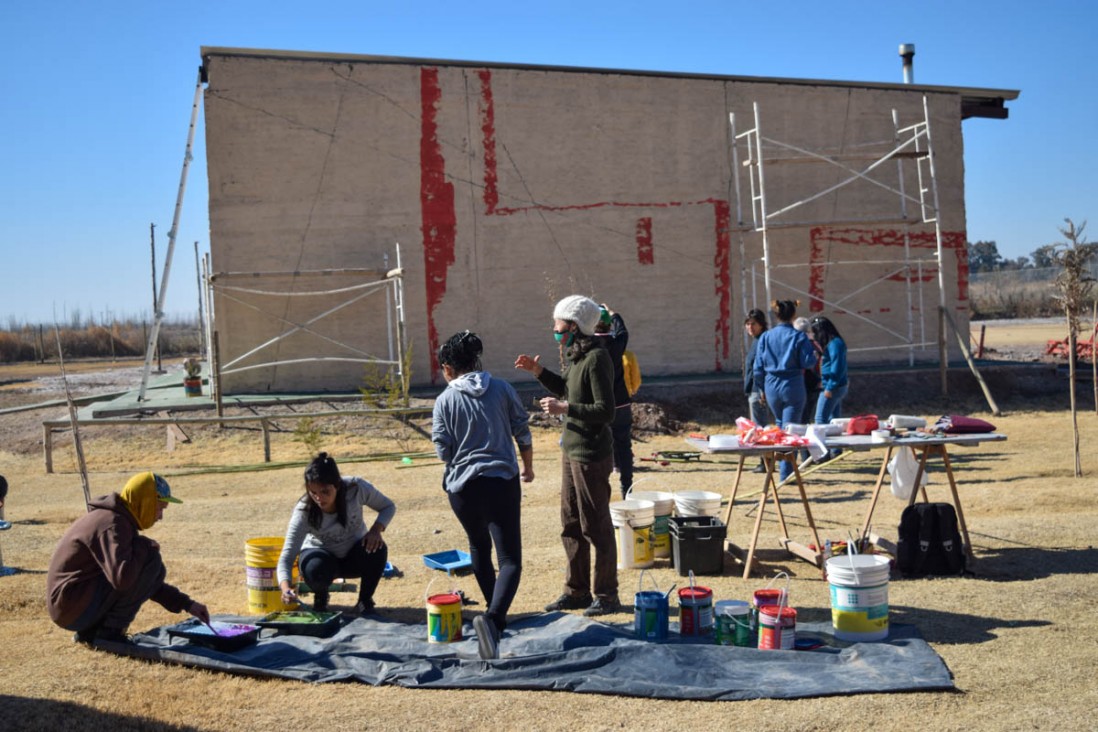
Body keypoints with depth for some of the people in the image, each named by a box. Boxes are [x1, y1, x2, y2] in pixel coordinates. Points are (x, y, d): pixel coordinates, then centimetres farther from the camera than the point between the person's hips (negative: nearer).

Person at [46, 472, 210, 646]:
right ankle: (110, 631, -10)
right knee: (150, 560, -17)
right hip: (73, 608, -10)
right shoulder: (112, 524, -17)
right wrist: (145, 547, -15)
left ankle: (90, 630, 12)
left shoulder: (122, 521, 14)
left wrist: (186, 604, 12)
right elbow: (122, 578, -33)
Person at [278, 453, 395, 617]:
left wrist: (376, 529, -32)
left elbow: (388, 507, -12)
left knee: (377, 549, -32)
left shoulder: (357, 488, -29)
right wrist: (285, 587, -56)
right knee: (315, 568, -36)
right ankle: (321, 599, 3)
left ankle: (365, 601, -5)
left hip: (354, 554, 1)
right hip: (322, 554, -1)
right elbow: (287, 555, -36)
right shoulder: (303, 512, -32)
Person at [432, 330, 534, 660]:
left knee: (479, 549, 24)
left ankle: (495, 614, 35)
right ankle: (494, 617, -27)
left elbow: (443, 451, -2)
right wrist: (528, 467, 21)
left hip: (463, 486, 1)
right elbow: (523, 433, 5)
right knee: (510, 559, -4)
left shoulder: (445, 400, -2)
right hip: (501, 482, -1)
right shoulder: (501, 389, 2)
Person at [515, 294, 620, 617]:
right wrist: (539, 372, 15)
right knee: (571, 525, 16)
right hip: (571, 450, 10)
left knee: (596, 526, 0)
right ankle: (577, 591, 28)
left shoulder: (596, 359, -19)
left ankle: (607, 595, 13)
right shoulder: (576, 356, 10)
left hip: (591, 455, -10)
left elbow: (605, 410, -23)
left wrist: (564, 408, -23)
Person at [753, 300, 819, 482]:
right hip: (792, 386, -4)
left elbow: (758, 368, 3)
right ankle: (786, 473, -2)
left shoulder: (765, 337, 1)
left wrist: (763, 387, 15)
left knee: (780, 426, 22)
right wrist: (814, 353, 11)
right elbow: (808, 362, -9)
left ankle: (784, 468, 28)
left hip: (772, 387, 4)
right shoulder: (799, 337, -9)